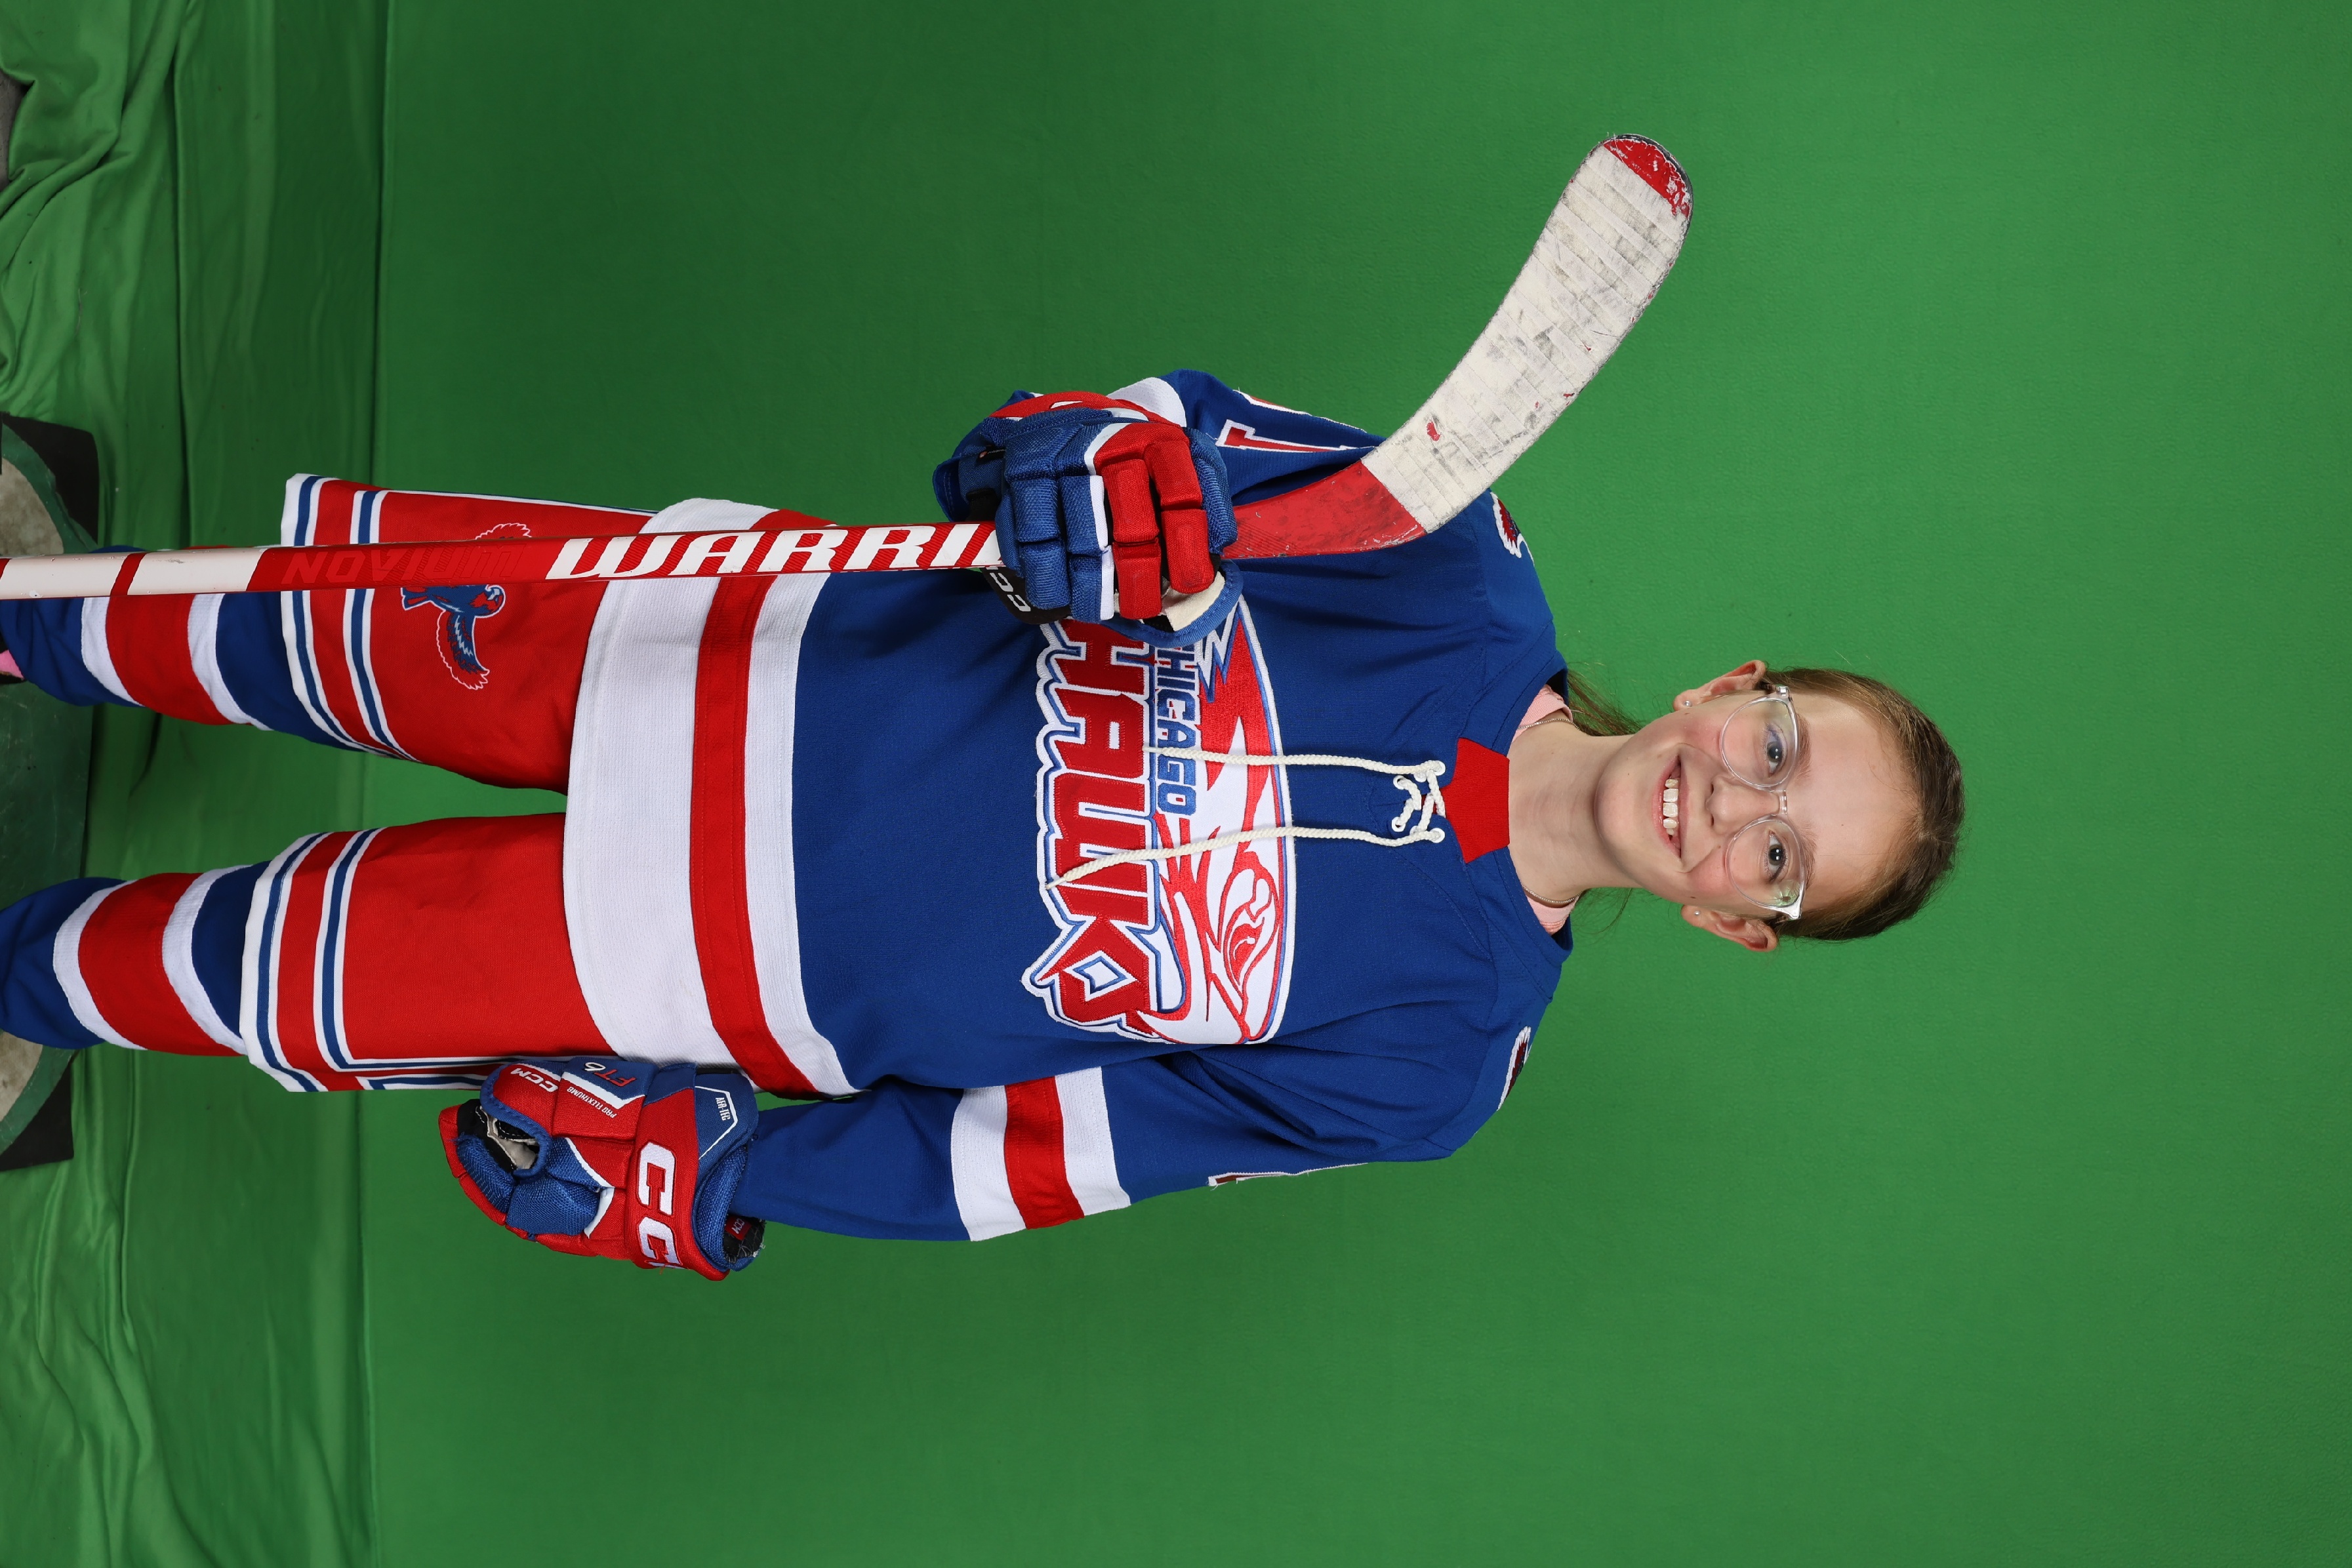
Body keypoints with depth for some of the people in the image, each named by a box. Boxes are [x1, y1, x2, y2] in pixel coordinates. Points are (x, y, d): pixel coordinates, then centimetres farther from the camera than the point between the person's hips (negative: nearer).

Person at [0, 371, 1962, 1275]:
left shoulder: (1427, 1051, -15)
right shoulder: (1472, 581, -12)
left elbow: (1047, 1153, -12)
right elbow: (1183, 422, -7)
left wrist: (714, 1170, -13)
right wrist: (1114, 457, -32)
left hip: (759, 975, -2)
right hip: (770, 656, 2)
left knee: (297, 970, 0)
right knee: (335, 610, 6)